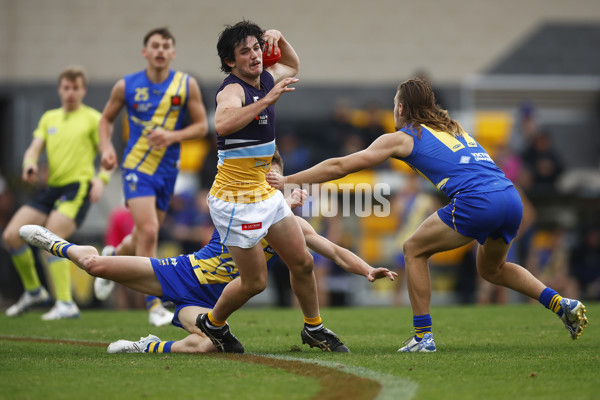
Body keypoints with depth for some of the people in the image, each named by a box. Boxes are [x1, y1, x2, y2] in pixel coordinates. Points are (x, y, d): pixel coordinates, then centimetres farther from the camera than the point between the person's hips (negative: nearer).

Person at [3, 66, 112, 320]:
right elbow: (34, 148, 10)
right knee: (11, 235, -2)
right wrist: (29, 164, -13)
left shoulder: (92, 118, 2)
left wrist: (101, 179, -21)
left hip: (78, 187, -6)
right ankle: (33, 291, 15)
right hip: (52, 187, 6)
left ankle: (66, 304, -21)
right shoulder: (49, 118, 19)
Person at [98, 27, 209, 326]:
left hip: (167, 170, 3)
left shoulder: (187, 85, -1)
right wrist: (106, 147, -6)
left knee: (142, 239, 13)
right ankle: (154, 305, -12)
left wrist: (172, 136, -16)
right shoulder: (126, 86, -2)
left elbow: (201, 125, 1)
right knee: (148, 232, -19)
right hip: (137, 167, -3)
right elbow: (106, 119, 12)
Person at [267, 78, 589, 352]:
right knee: (490, 268, 30)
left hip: (477, 203, -7)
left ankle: (423, 335, 7)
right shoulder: (451, 127, 29)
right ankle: (562, 305, 17)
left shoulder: (402, 138, 12)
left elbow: (339, 166, 14)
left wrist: (287, 181, 21)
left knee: (414, 250, 12)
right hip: (511, 197, 7)